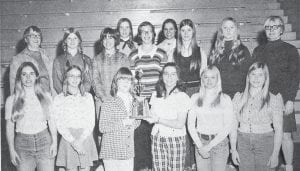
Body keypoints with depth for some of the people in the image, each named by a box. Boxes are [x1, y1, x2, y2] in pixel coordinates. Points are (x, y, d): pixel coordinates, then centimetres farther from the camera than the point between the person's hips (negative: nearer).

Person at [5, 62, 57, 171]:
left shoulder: (45, 96, 4)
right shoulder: (11, 100, 2)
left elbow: (51, 120, 6)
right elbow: (9, 127, 4)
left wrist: (54, 142, 0)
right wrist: (11, 150, 1)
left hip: (44, 141, 0)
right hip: (22, 144, 0)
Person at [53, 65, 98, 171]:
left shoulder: (88, 97, 9)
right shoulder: (59, 99, 4)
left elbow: (91, 122, 3)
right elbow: (59, 124, -2)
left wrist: (80, 139, -11)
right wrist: (73, 141, -13)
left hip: (86, 138, 1)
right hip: (68, 139, -1)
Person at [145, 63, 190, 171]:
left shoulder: (182, 97, -6)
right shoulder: (155, 95, 10)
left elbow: (180, 124, -13)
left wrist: (158, 120, -16)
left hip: (175, 140, -4)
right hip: (156, 140, 4)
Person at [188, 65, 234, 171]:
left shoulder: (225, 99, -1)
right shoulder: (195, 98, 5)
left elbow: (228, 127, -6)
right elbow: (190, 124, 3)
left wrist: (209, 146, -10)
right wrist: (200, 146, -7)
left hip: (219, 142, -2)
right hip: (200, 142, 2)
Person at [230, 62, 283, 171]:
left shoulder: (273, 99, -4)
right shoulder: (239, 98, 3)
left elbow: (278, 129, -4)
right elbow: (233, 125, 5)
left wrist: (275, 154, -8)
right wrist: (233, 149, 1)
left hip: (265, 143, -2)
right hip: (243, 144, 2)